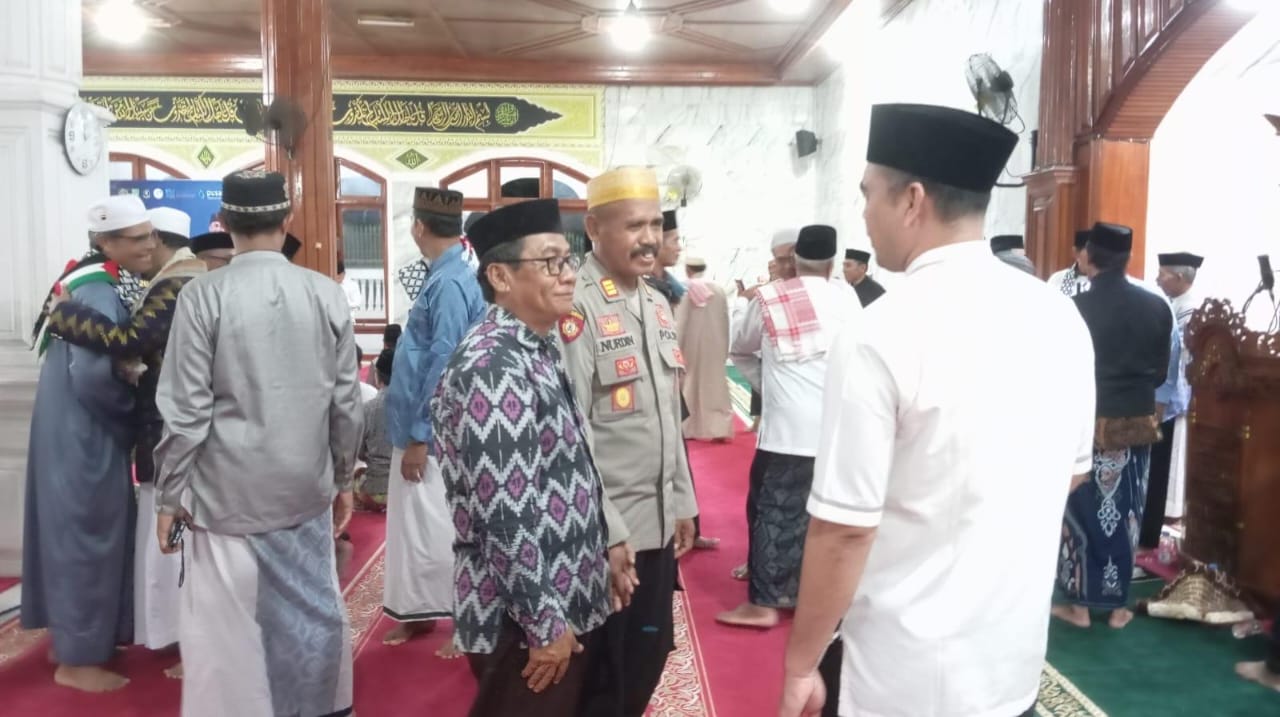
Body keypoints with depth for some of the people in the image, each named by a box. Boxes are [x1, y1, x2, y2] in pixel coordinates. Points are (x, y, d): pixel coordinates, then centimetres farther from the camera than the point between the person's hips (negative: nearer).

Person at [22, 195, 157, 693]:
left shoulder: (95, 280, 10)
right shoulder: (100, 291, -21)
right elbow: (94, 374, -30)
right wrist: (130, 409, -13)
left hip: (78, 427, 10)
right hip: (83, 433, -10)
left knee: (76, 530, 18)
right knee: (87, 533, 1)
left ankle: (71, 638, 33)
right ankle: (78, 661, 14)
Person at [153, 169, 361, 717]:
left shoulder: (203, 295, -9)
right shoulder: (326, 294, -2)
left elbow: (186, 409, -8)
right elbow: (346, 402, 2)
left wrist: (168, 493, 3)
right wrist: (343, 479, 15)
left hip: (229, 490, -3)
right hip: (307, 488, 3)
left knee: (229, 623, 8)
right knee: (312, 611, 15)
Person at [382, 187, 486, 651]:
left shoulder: (450, 283, -20)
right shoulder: (441, 277, 9)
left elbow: (442, 365, -22)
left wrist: (419, 438, -19)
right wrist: (412, 433, 18)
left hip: (433, 434, -9)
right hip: (417, 426, 9)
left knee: (439, 529, 1)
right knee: (414, 524, 17)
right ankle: (420, 611, 31)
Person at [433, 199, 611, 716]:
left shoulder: (539, 350, 7)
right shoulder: (493, 368, -23)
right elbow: (504, 514, -25)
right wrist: (545, 620, -19)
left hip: (566, 600, 9)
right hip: (524, 615, -9)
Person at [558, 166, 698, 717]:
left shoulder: (658, 305, 9)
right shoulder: (575, 308, -17)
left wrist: (682, 503, 15)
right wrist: (606, 534, -19)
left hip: (658, 522, 7)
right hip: (606, 530, -7)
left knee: (649, 658, 19)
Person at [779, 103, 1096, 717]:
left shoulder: (879, 338, -22)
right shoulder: (1060, 317, -3)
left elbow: (844, 528, -20)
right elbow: (1071, 471, 10)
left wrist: (800, 666, -8)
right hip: (1018, 656, 6)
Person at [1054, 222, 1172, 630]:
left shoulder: (1076, 308, -14)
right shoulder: (1157, 307, -1)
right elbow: (1161, 373, 4)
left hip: (1088, 424, -3)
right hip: (1137, 425, 3)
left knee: (1081, 514, 9)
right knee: (1125, 516, 12)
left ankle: (1079, 604, 16)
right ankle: (1118, 605, 21)